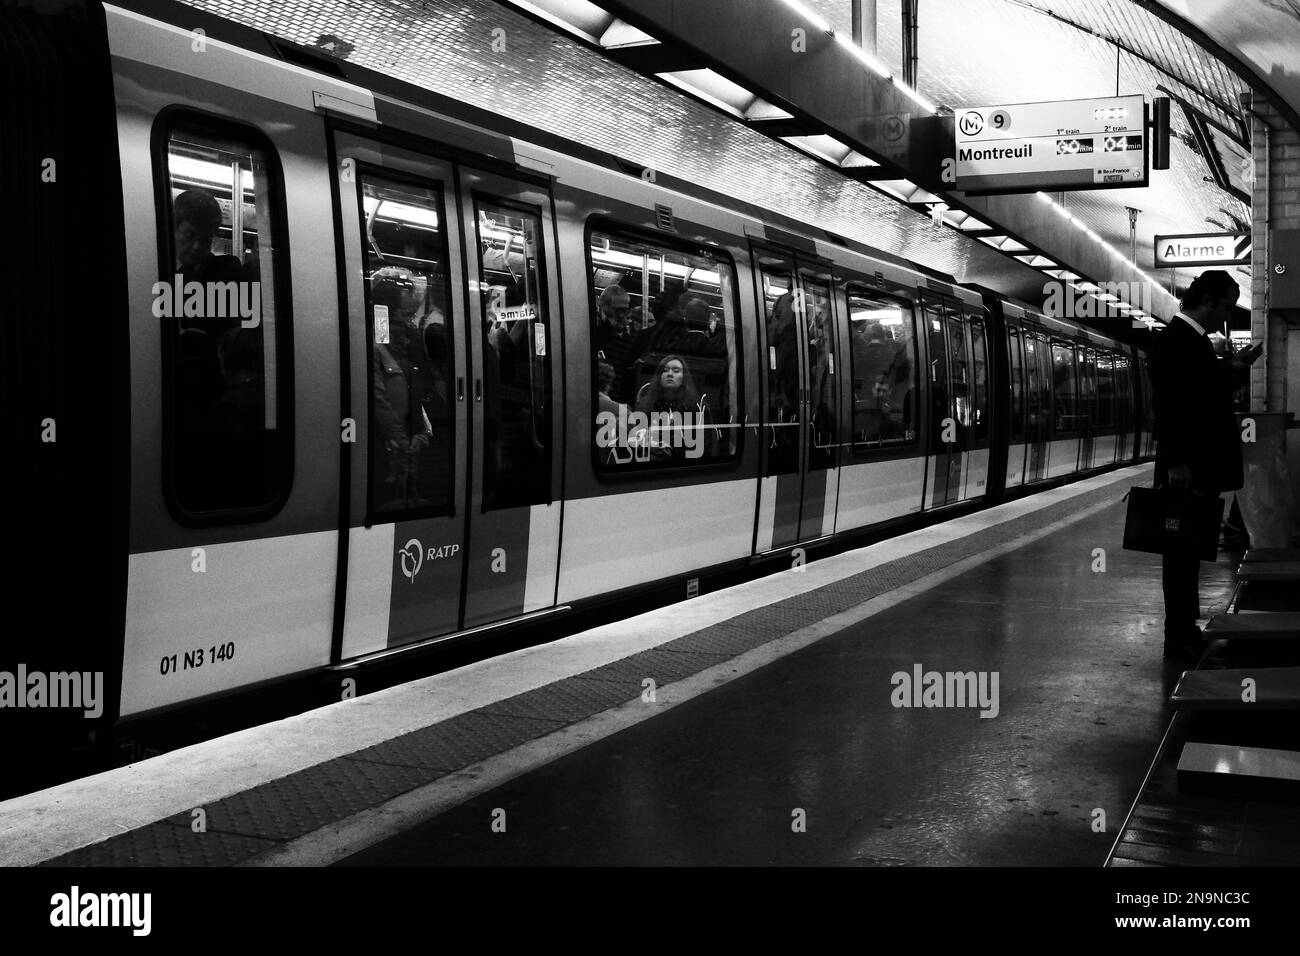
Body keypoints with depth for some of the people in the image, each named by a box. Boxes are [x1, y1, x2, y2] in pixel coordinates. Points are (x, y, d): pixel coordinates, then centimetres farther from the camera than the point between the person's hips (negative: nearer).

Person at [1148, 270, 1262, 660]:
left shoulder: (1194, 339, 16)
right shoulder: (1173, 341, -15)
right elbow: (1168, 405, -21)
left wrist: (1232, 369, 10)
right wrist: (1177, 463, -24)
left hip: (1201, 468, 10)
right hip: (1186, 470, -10)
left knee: (1188, 551, 15)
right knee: (1182, 551, -3)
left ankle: (1185, 632, 23)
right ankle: (1179, 639, 3)